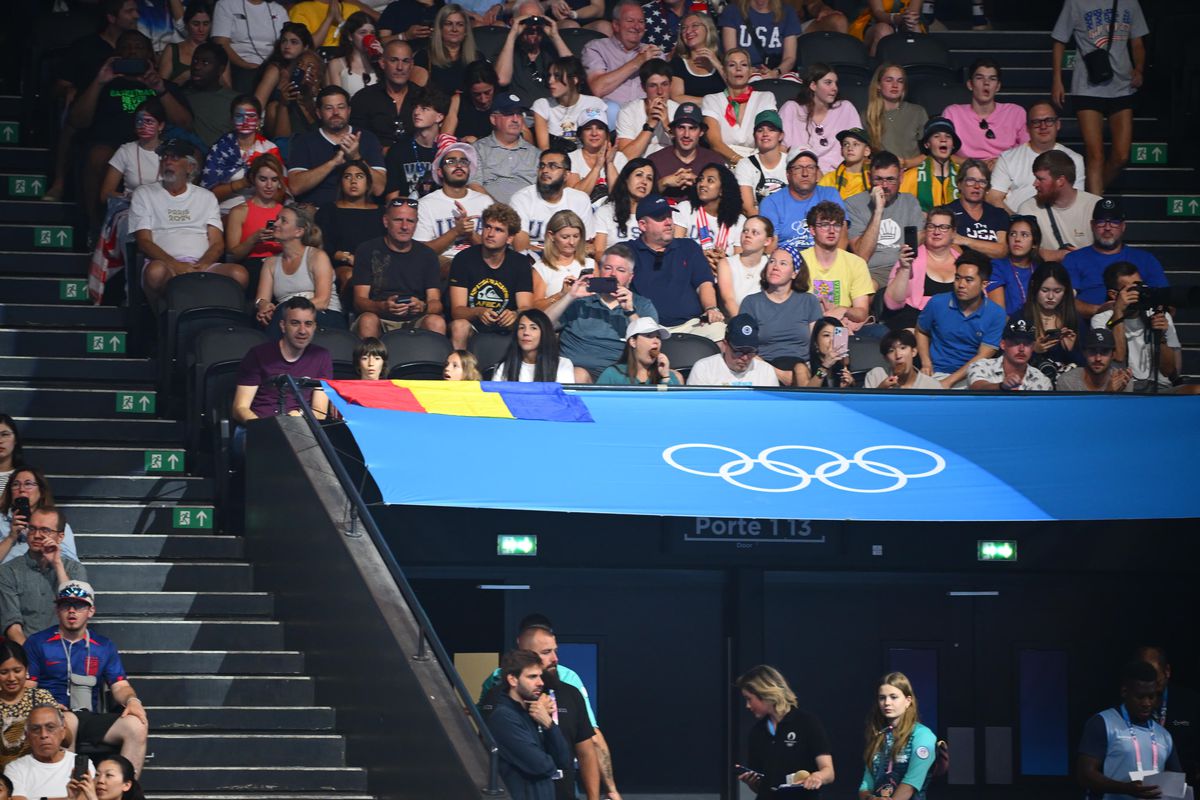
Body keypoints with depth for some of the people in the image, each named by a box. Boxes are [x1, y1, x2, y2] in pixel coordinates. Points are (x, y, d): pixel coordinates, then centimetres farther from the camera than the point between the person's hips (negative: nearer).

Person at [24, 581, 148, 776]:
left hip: (92, 720, 3)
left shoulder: (104, 646, 20)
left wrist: (132, 700, -10)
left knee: (137, 725, -24)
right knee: (69, 721, -40)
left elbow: (120, 686, 14)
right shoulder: (38, 643, 10)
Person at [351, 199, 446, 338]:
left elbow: (435, 302, 3)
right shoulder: (367, 251, 6)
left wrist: (423, 307, -23)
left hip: (415, 322, 1)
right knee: (368, 320, -34)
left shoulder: (426, 255, 12)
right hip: (380, 319, -1)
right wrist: (383, 307, -26)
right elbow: (360, 301, -2)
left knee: (436, 322, -31)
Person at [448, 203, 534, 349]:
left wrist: (515, 315, -32)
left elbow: (525, 308, -6)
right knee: (459, 326, -35)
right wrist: (478, 312, -34)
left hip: (505, 326, 1)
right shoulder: (464, 259, -4)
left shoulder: (520, 263, 2)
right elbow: (457, 310, -10)